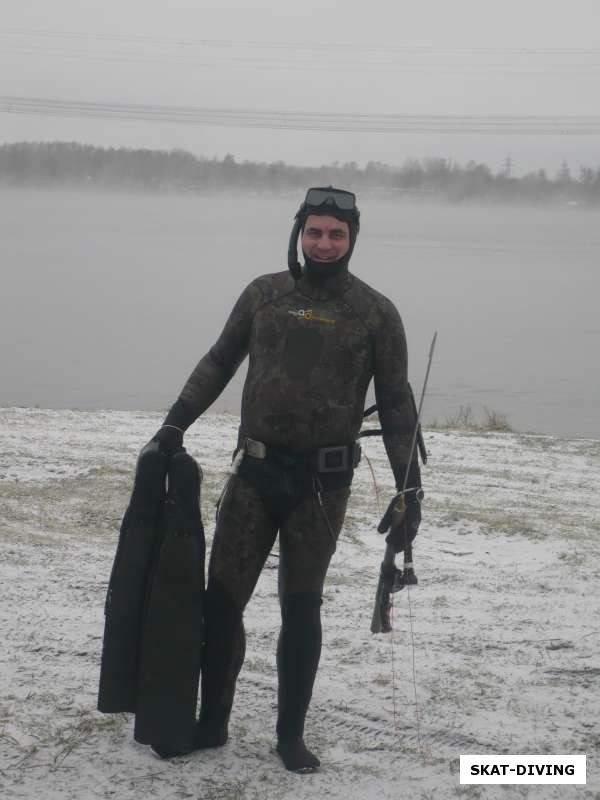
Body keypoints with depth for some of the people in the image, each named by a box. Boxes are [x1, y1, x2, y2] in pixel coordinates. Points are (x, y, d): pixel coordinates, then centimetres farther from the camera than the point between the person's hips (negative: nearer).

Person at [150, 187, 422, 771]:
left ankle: (291, 734, 19)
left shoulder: (375, 313, 0)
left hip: (323, 482, -2)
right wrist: (176, 422, 5)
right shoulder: (264, 293, 5)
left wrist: (409, 486, -1)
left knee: (301, 608, 6)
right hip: (256, 471, 2)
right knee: (222, 598, 4)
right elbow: (219, 361, 14)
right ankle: (211, 723, 20)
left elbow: (395, 403, 3)